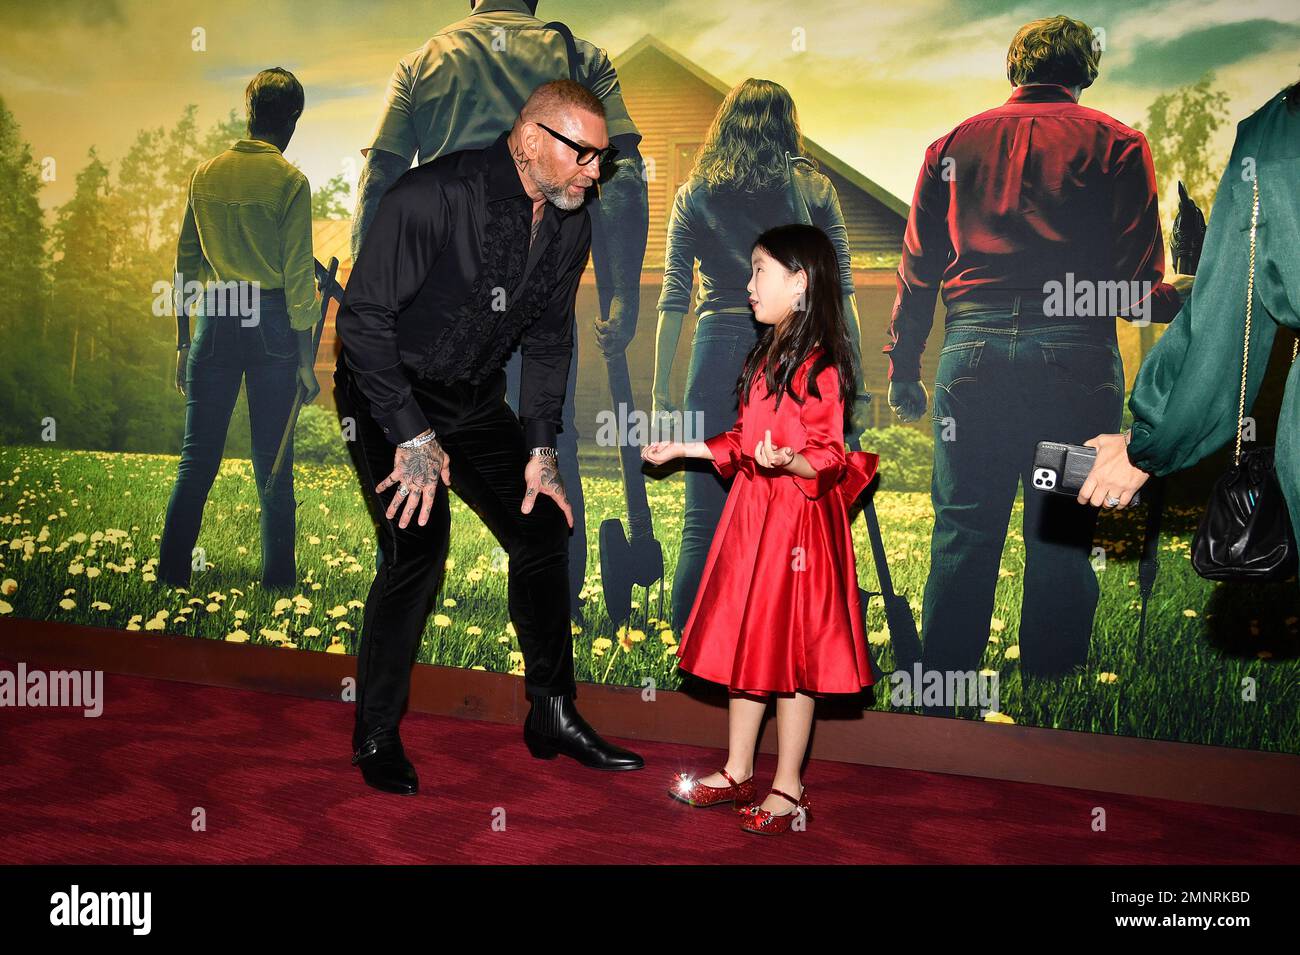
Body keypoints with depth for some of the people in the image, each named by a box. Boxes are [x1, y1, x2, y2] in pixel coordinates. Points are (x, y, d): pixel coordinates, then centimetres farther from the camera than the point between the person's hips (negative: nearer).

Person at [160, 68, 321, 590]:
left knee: (197, 458, 9)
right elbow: (298, 277, -8)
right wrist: (306, 358, -4)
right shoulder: (289, 181, -5)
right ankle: (277, 578, 9)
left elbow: (185, 263, 10)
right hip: (271, 323, -3)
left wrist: (183, 342, 17)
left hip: (214, 321, 4)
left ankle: (172, 571, 11)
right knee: (273, 463, 3)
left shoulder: (205, 174, 8)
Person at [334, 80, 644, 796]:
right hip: (389, 394, -6)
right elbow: (363, 318, -23)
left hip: (476, 400, 7)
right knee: (418, 549, -18)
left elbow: (549, 342, 7)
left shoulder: (569, 226, -3)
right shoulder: (434, 195, -25)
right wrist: (412, 437, -24)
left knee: (544, 529, 1)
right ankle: (376, 738, 3)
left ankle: (554, 717, 16)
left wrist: (540, 449, 0)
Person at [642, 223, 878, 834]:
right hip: (749, 511, 9)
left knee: (789, 648, 0)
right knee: (742, 643, 13)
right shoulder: (765, 358, 13)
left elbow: (831, 457, -16)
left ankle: (788, 789, 13)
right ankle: (737, 773, 25)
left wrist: (788, 461, -33)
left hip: (797, 520, -8)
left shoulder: (820, 365, -14)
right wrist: (684, 448, 23)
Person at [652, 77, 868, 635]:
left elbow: (673, 301, 6)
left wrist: (661, 392, 8)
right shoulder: (814, 189, 10)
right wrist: (856, 382, 9)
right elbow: (841, 294, 6)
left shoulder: (694, 195, 11)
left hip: (721, 349, 0)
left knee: (703, 521, 4)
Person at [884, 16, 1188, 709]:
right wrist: (1188, 305, 20)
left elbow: (917, 270, 12)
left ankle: (937, 704, 11)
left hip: (973, 350, 2)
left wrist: (903, 371, 17)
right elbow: (1138, 284, 1)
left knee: (961, 535, 7)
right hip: (1075, 355, -2)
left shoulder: (954, 144, 14)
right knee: (1062, 540, 5)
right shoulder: (1116, 143, 6)